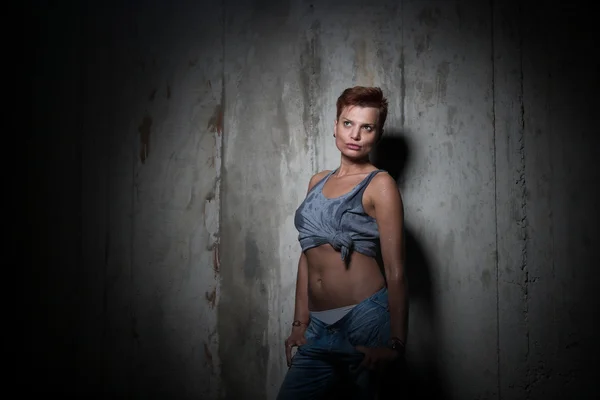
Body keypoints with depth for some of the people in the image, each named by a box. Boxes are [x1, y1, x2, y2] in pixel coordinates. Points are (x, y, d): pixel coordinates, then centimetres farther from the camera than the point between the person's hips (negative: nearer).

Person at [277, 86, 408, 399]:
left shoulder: (379, 185, -4)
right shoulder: (317, 182, 13)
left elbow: (395, 271, -10)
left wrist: (396, 342, -14)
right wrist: (299, 323, 11)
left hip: (364, 321, -5)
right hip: (319, 327, 5)